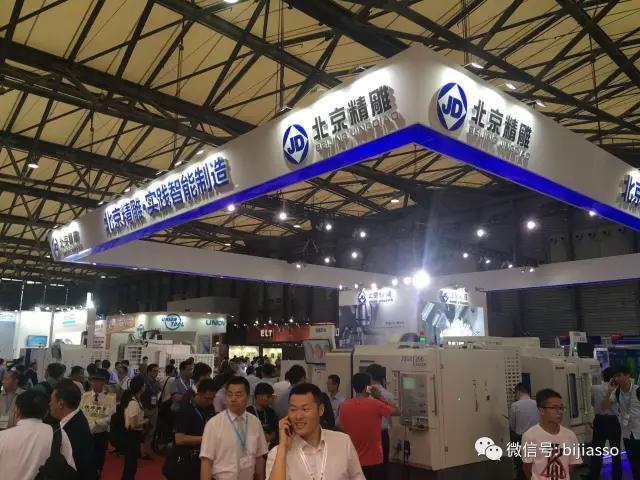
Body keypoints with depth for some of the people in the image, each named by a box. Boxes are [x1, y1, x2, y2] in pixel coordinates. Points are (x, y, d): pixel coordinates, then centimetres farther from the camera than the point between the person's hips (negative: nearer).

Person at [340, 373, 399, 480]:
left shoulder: (344, 406, -6)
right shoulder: (376, 405, -16)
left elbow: (342, 429, 5)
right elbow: (397, 411, 0)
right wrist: (380, 397, 4)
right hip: (373, 461, -3)